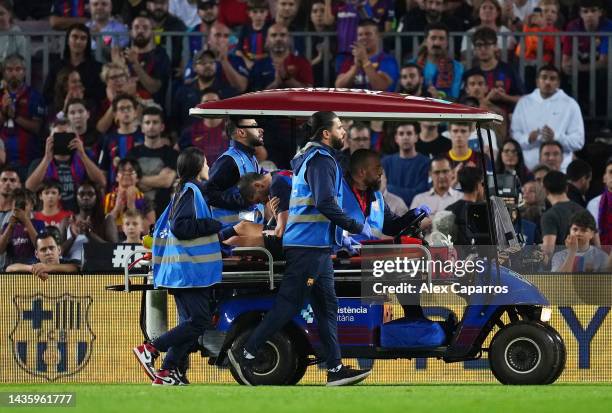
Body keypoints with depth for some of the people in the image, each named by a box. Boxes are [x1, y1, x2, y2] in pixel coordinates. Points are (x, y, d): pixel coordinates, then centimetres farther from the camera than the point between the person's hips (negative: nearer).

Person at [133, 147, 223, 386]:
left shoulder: (186, 191, 18)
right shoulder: (191, 191, -10)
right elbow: (180, 226, -21)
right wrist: (214, 225, -15)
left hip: (185, 270, 10)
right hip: (188, 270, -10)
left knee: (190, 321, 8)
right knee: (200, 321, -13)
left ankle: (169, 372, 2)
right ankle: (150, 350, -14)